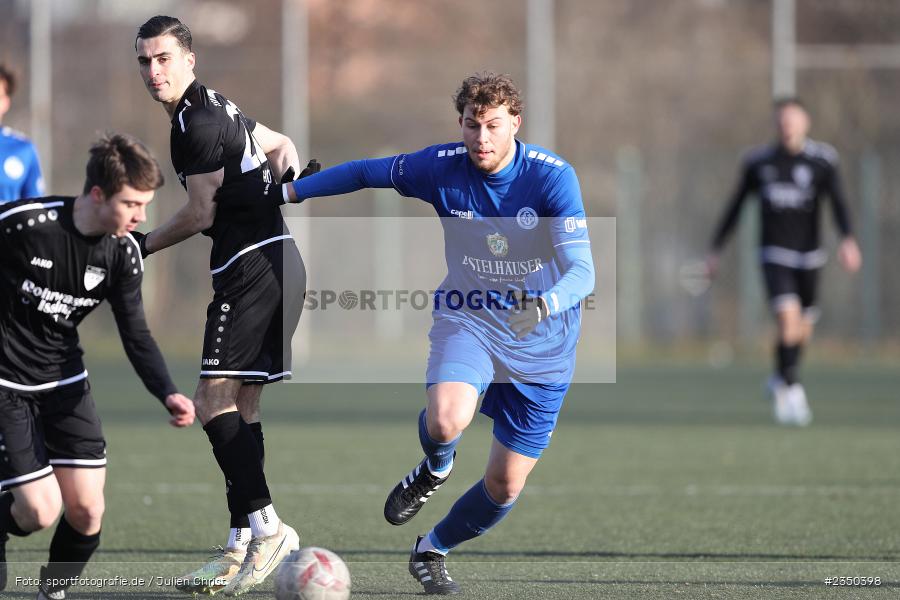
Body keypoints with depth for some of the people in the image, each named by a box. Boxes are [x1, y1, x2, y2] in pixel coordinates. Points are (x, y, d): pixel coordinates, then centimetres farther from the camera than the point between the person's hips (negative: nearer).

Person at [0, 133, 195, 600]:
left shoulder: (123, 253, -7)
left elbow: (135, 335, -4)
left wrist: (167, 394, -20)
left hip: (65, 385, 5)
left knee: (86, 512, -3)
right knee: (40, 510, -13)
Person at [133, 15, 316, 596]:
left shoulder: (197, 121, -12)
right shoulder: (216, 108, 19)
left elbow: (202, 213, -11)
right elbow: (280, 144, 31)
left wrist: (140, 247, 4)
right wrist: (285, 171, 8)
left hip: (253, 266, -10)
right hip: (272, 262, 10)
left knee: (215, 401, -15)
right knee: (240, 406, 9)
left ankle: (266, 526, -20)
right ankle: (242, 547, 10)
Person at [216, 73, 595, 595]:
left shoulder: (554, 176, -19)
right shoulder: (442, 166, -12)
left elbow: (582, 270, -26)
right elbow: (364, 173, 6)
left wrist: (544, 305, -47)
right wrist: (279, 194, 5)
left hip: (542, 348, 0)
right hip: (467, 322, 0)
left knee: (505, 485, 3)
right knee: (446, 419, -33)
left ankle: (432, 551, 34)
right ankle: (434, 470, 6)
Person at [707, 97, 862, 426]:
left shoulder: (822, 159, -3)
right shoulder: (758, 162, 1)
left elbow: (838, 201, -14)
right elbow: (736, 206, 11)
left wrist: (848, 240, -30)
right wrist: (715, 249, 13)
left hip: (808, 256, 1)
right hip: (774, 254, -1)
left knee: (803, 329, 11)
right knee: (788, 318, -20)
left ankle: (779, 380, 39)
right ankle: (793, 392, -12)